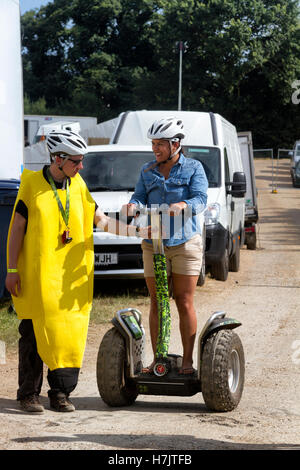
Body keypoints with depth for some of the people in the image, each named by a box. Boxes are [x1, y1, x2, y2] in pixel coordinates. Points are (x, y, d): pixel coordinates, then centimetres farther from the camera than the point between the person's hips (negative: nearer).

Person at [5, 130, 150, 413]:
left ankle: (61, 393, 8)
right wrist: (12, 269, -5)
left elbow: (101, 221, 13)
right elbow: (17, 228, -1)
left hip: (70, 274, 4)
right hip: (37, 274, -4)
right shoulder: (32, 184, -2)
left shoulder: (78, 186, 10)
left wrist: (137, 231, 4)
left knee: (69, 331, 0)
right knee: (33, 332, -2)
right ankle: (29, 394, 8)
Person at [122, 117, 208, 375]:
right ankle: (157, 359, 8)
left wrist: (183, 205, -30)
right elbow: (141, 197, 5)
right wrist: (134, 205, -18)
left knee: (185, 303, -2)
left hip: (185, 241, -3)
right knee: (156, 303, 2)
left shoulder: (193, 167, 3)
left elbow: (200, 198, -9)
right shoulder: (147, 171, 14)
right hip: (153, 243, 3)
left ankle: (188, 360, 4)